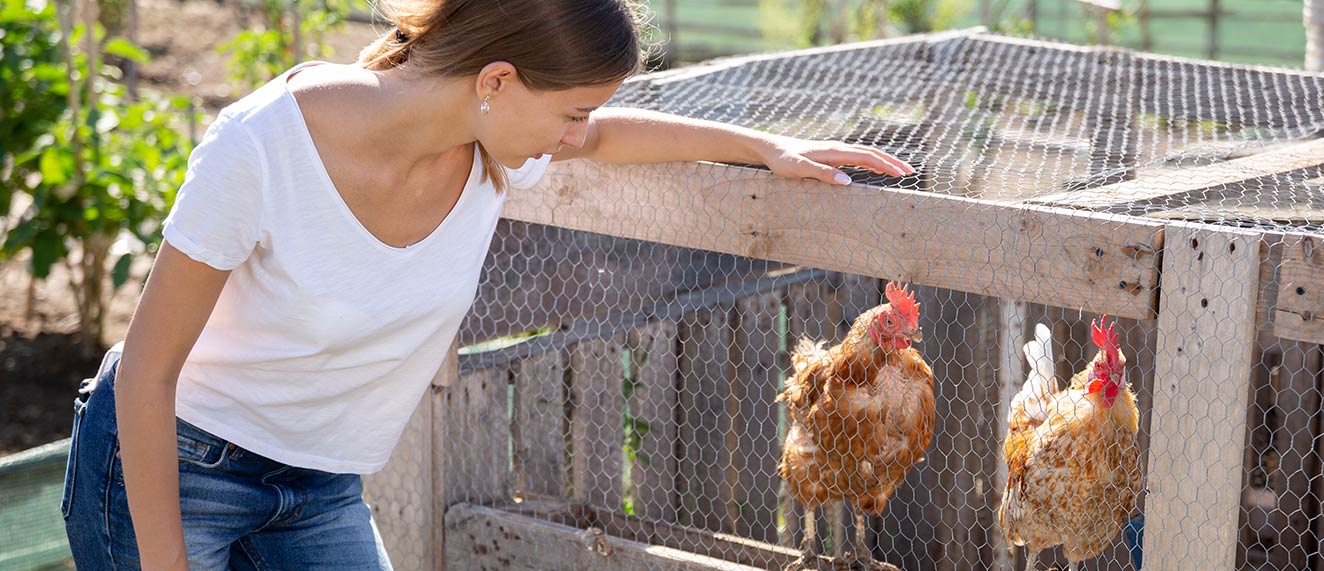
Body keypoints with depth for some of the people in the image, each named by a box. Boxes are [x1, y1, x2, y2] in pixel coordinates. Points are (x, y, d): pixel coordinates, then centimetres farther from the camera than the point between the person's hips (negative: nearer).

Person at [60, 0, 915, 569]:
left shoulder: (499, 149, -12)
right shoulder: (265, 146, -29)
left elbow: (604, 136, 15)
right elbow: (147, 370, -20)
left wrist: (769, 148, 12)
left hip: (321, 491, 6)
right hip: (164, 460, -5)